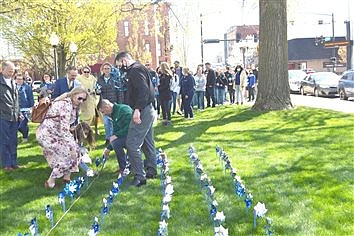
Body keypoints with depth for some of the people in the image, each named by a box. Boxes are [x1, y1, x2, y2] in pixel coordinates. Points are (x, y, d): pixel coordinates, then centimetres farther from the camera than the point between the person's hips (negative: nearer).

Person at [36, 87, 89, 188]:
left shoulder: (73, 106, 9)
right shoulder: (66, 105, -21)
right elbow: (64, 129, -26)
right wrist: (72, 146, -27)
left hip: (54, 133, 10)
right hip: (46, 134, -10)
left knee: (75, 148, 5)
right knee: (69, 153, -12)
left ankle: (66, 178, 12)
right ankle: (50, 182, -3)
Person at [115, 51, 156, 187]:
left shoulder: (135, 70, -13)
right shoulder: (140, 68, 19)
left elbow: (143, 90, -26)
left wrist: (137, 109, -29)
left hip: (142, 111, -11)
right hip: (148, 110, 11)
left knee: (132, 144, -10)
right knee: (147, 142, 17)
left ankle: (140, 176, -9)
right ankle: (151, 171, 26)